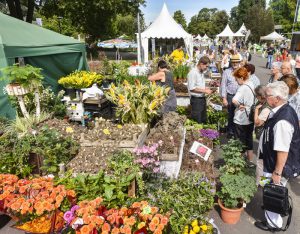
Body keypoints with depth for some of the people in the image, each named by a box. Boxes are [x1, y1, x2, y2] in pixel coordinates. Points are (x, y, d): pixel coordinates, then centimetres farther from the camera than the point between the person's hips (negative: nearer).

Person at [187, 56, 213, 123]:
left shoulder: (202, 72, 13)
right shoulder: (193, 73, -14)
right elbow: (192, 88, -19)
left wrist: (206, 89, 6)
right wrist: (204, 91, -15)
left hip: (202, 98, 9)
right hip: (196, 100, -9)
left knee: (204, 120, 14)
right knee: (197, 122, -2)